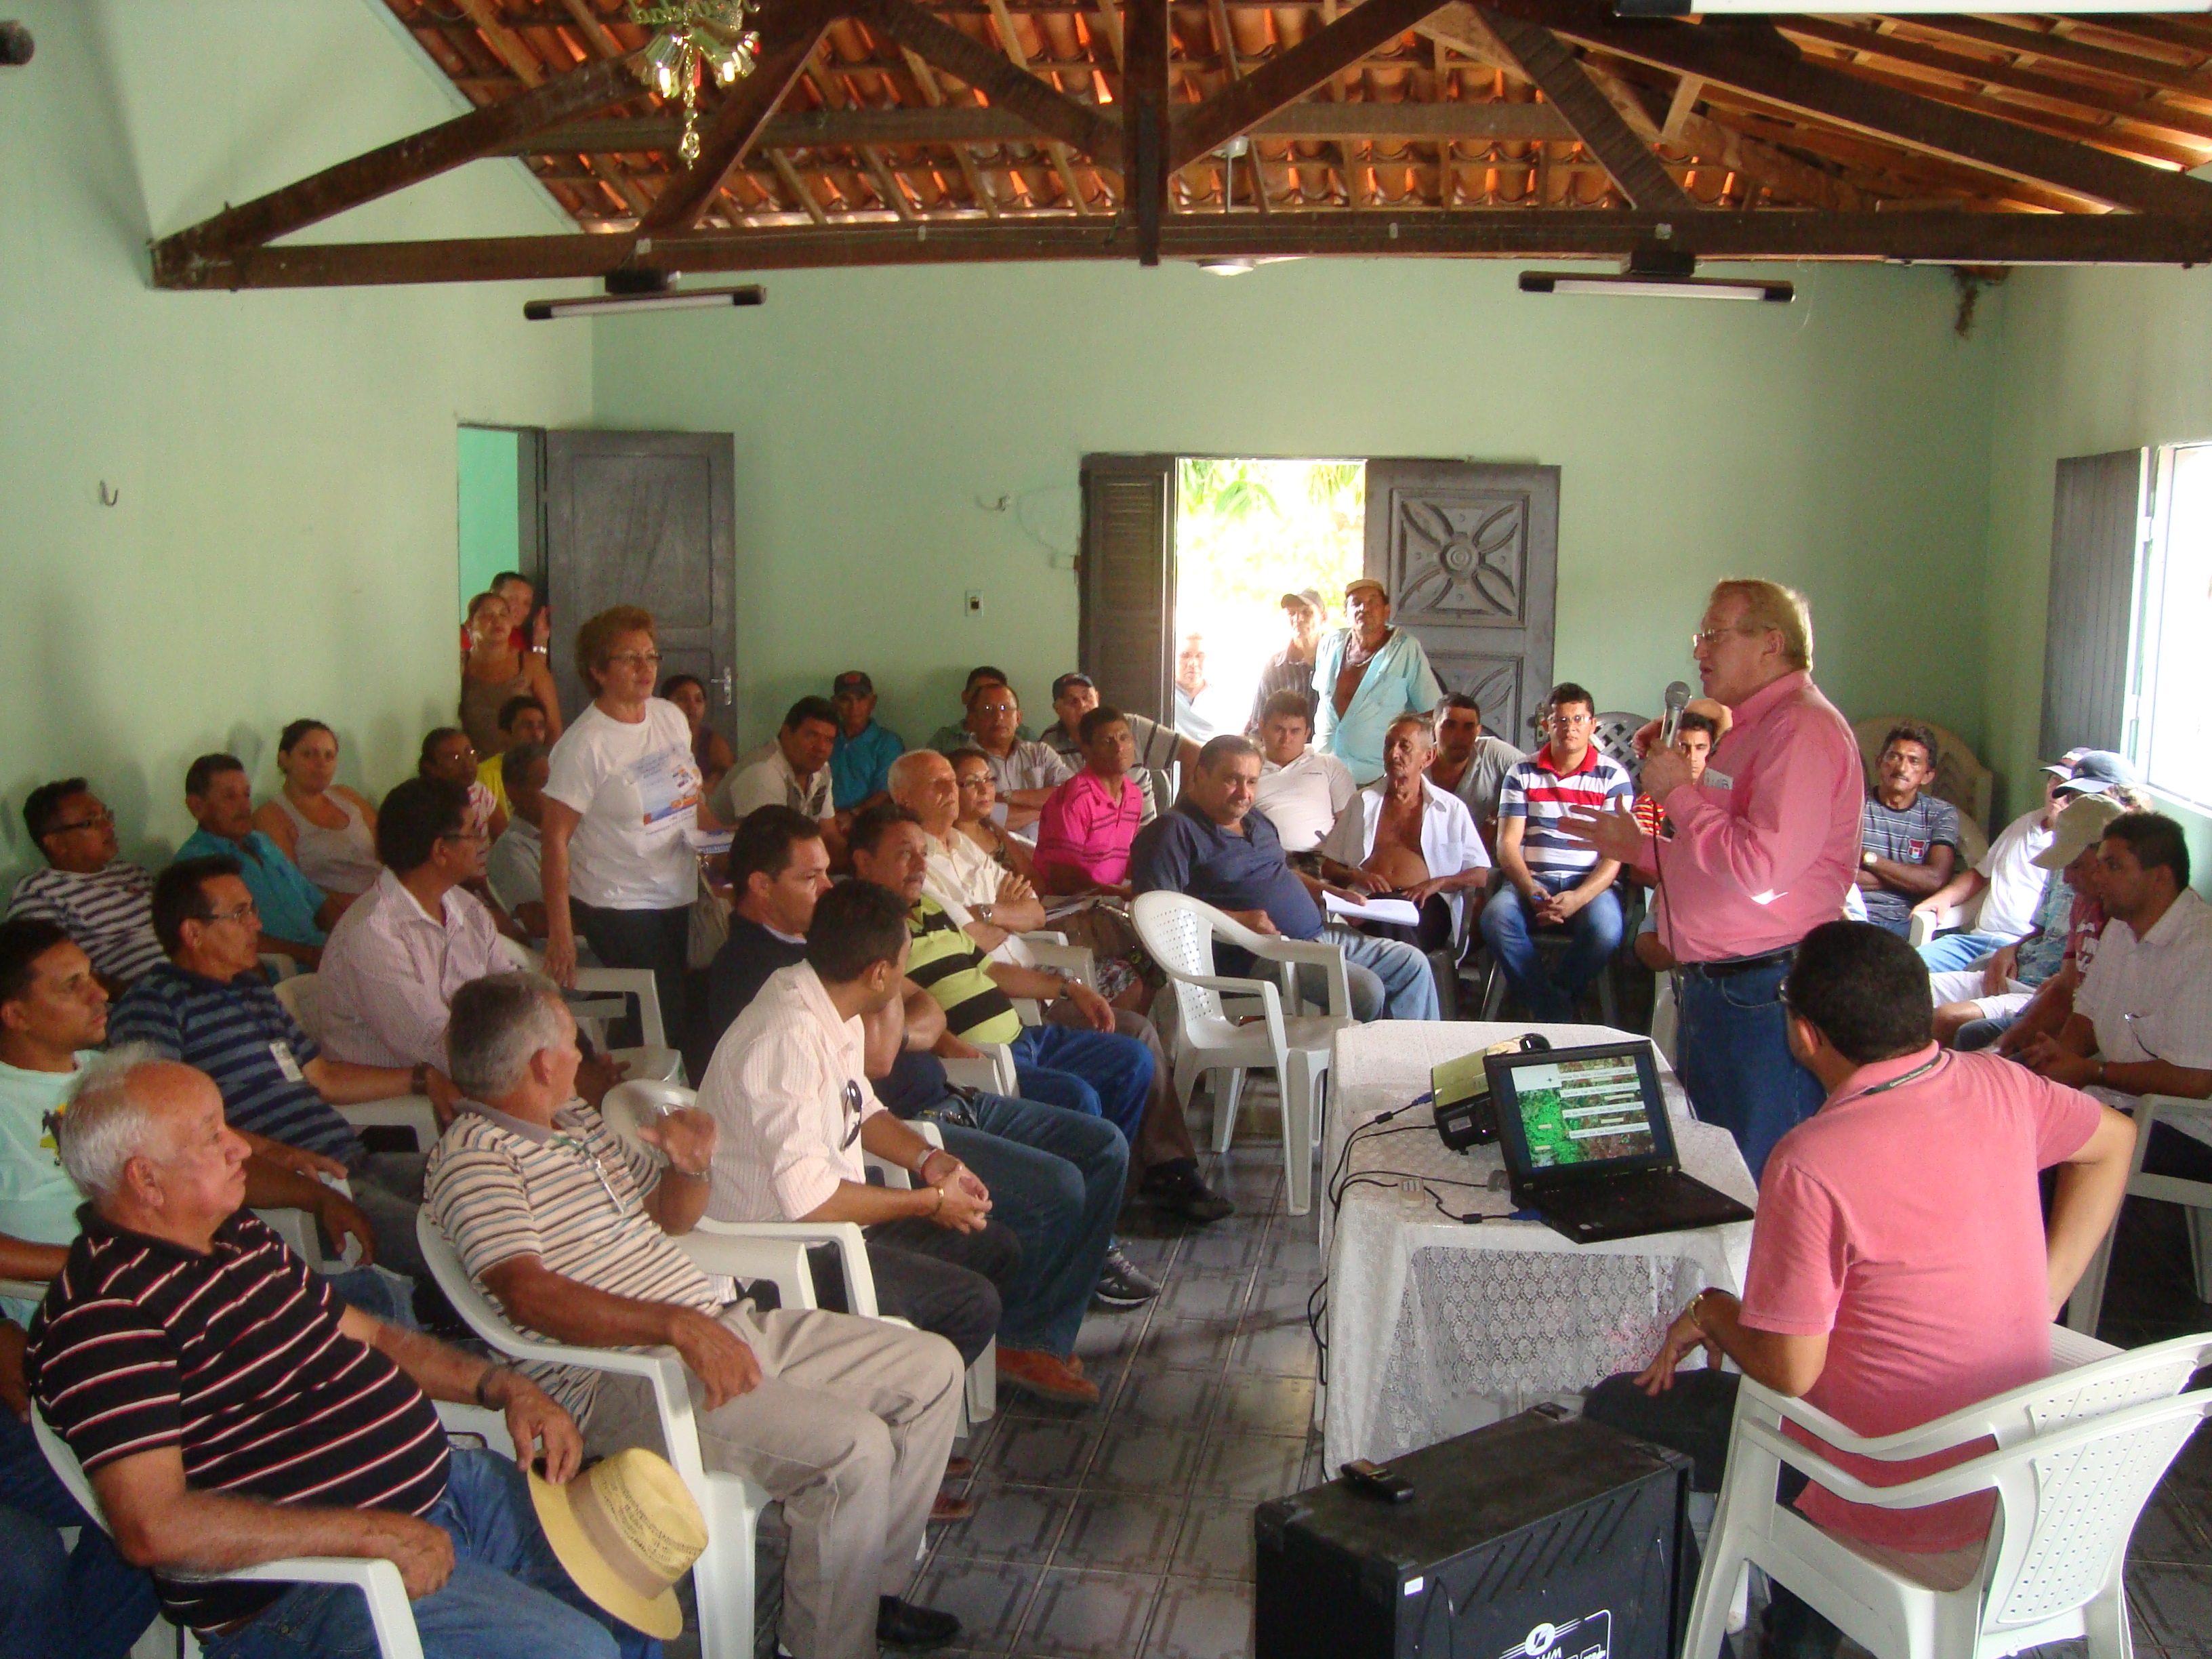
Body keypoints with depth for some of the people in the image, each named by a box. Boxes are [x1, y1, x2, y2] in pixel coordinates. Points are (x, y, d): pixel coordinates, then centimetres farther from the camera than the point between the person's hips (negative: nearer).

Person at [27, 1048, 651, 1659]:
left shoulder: (238, 1236, 13)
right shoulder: (103, 1317, -17)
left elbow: (368, 1335, 23)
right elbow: (154, 1527, -26)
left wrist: (500, 1385, 6)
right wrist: (370, 1533, -25)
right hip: (303, 1582, -9)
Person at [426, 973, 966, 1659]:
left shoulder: (577, 1120, 17)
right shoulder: (473, 1157, -11)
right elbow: (530, 1296, -25)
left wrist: (691, 1165, 2)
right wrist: (680, 1327, -33)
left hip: (723, 1326, 10)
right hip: (626, 1379, -10)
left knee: (932, 1366, 7)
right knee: (852, 1445, -27)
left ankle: (873, 1585, 17)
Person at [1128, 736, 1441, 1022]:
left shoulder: (1257, 821, 20)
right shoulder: (1175, 831, -10)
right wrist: (1238, 920, -24)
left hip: (1318, 935, 10)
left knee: (1412, 963, 6)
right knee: (1366, 990, -25)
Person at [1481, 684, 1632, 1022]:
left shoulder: (1613, 776, 5)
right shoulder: (1523, 773, 10)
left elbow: (1615, 854, -2)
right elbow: (1507, 845, 3)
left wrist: (1579, 898, -19)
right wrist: (1532, 892, -16)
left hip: (1590, 883, -1)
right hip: (1531, 880, 1)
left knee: (1606, 931, -34)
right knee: (1496, 919, -31)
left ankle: (1547, 999, -6)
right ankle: (1556, 1014, -19)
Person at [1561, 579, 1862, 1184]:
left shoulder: (1802, 728, -15)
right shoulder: (1750, 728, 20)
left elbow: (1760, 867, -27)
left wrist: (1680, 792, -16)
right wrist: (1637, 847, 19)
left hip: (1766, 995, -11)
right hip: (1715, 985, 11)